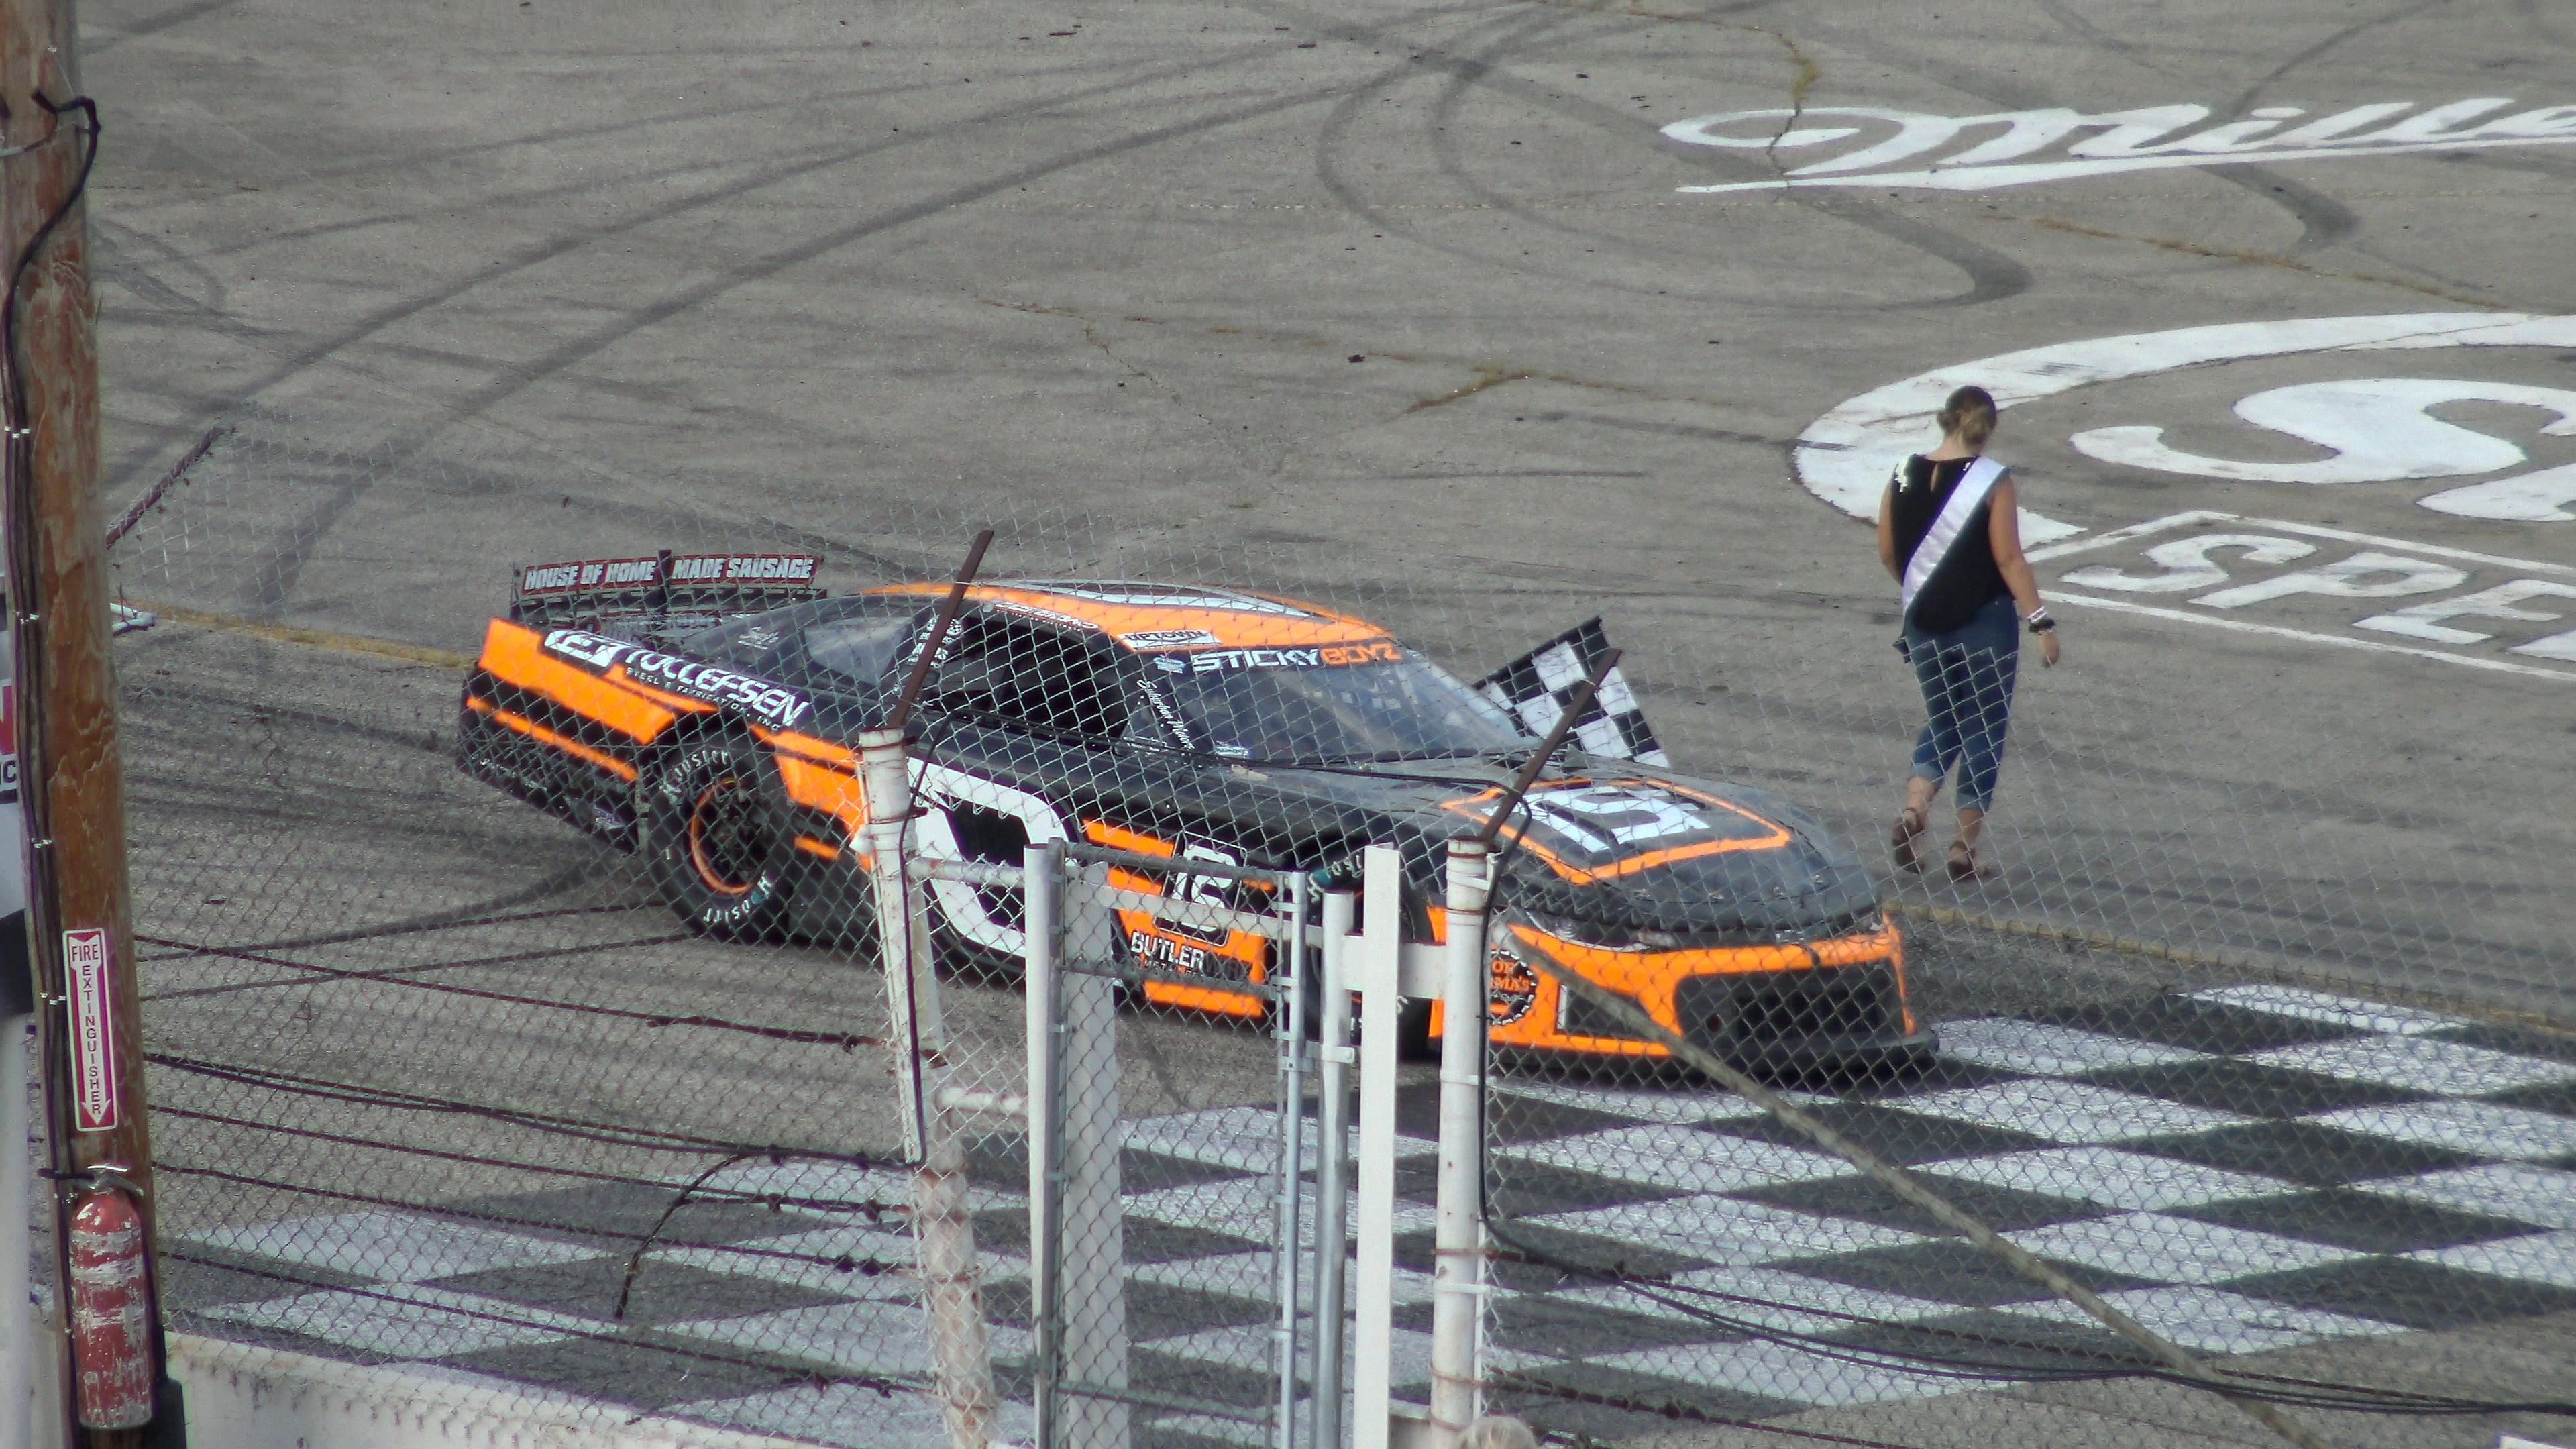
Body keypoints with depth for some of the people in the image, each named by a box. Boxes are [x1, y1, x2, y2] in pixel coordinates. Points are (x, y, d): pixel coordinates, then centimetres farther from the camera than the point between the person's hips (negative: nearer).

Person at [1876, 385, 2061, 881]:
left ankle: (1913, 811, -4)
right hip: (1986, 625, -4)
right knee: (1983, 733, 8)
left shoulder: (1906, 476, 0)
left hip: (1926, 626, 4)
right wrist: (2040, 621, -13)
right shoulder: (1993, 482, -12)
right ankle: (1964, 849, 7)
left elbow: (1887, 553, 7)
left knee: (1941, 723, 20)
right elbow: (2009, 559, -15)